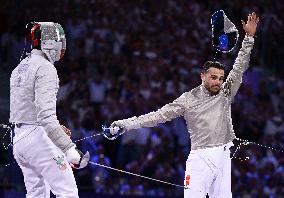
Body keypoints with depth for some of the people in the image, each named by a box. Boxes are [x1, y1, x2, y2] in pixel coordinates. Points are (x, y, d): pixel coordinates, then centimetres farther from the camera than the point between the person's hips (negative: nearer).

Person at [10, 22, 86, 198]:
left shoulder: (20, 68, 13)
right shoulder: (45, 68, -14)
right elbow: (46, 114, -24)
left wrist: (56, 127, 20)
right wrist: (69, 148, -27)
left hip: (19, 139, 9)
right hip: (39, 137, -9)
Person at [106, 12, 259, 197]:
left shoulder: (225, 93, 6)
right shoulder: (189, 99, -1)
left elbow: (239, 68, 2)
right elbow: (160, 115, -5)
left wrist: (249, 37, -6)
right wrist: (126, 124, -12)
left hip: (224, 156, 3)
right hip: (200, 157, -3)